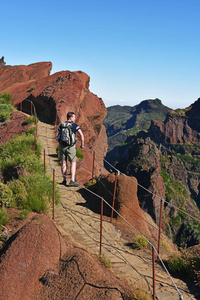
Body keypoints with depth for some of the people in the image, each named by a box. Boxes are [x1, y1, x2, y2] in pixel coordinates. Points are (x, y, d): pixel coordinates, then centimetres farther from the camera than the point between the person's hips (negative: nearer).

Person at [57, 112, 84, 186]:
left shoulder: (61, 125, 7)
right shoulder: (74, 125, -4)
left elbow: (58, 136, 10)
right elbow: (81, 135, -12)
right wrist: (82, 144, -1)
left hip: (62, 146, 4)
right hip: (71, 146, -4)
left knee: (64, 163, 10)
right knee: (73, 163, 2)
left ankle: (64, 180, 15)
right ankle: (72, 180, -6)